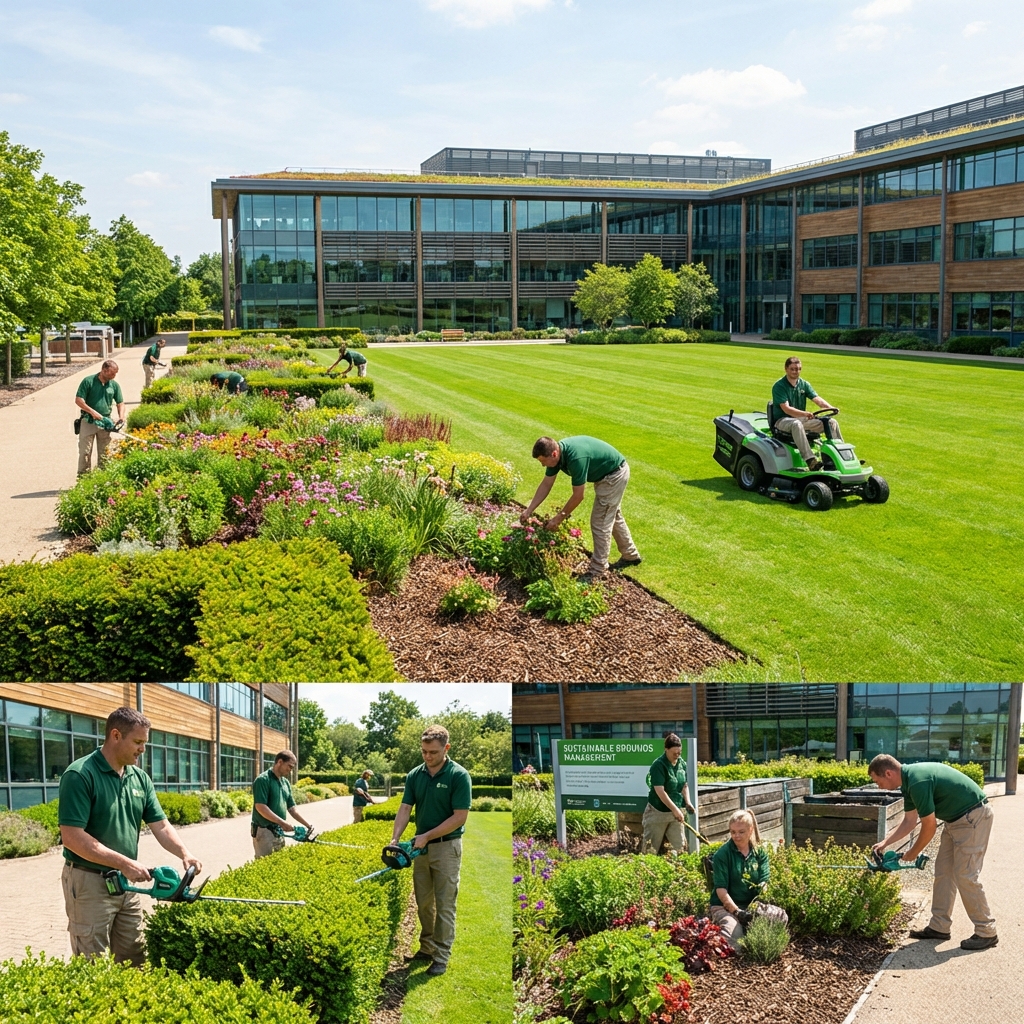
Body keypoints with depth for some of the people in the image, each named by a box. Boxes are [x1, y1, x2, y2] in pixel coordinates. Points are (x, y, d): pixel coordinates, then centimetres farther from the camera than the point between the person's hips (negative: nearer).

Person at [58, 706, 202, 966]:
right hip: (90, 882, -7)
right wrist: (124, 863, -24)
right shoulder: (80, 775, -17)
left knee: (135, 965, 13)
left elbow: (160, 826, 6)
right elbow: (72, 837, -23)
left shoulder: (140, 778, 5)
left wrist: (184, 854, -13)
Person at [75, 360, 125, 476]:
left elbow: (120, 403, 11)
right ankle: (83, 475, 5)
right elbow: (78, 400, -11)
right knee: (85, 451, -1)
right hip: (88, 421, -4)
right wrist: (93, 412, -20)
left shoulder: (114, 385, 3)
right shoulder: (88, 381, -9)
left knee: (104, 452, 9)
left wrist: (121, 417, -8)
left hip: (105, 422, 4)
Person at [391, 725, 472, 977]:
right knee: (423, 903, 13)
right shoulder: (414, 775, 2)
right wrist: (395, 839, -17)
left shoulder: (459, 776, -15)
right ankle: (427, 948, 25)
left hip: (447, 846, -6)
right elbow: (405, 809, -1)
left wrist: (427, 836, -18)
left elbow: (459, 817, -17)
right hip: (421, 847, 6)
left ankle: (441, 957, 6)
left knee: (444, 905, 0)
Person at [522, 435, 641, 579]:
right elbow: (546, 485, 1)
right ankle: (631, 556, 39)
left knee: (600, 523, -5)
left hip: (614, 475, -9)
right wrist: (528, 511, -1)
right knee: (612, 517, 22)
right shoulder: (556, 452, -10)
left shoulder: (576, 458, -37)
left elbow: (578, 496, -27)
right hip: (606, 474, 9)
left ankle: (598, 571, 4)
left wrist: (559, 518, -17)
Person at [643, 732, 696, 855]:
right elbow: (660, 791, -23)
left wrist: (688, 802, -1)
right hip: (658, 812, -6)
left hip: (675, 813, 6)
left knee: (678, 846, 7)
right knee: (652, 848, 4)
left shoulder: (682, 764, 3)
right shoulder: (659, 766, -18)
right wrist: (675, 809, -23)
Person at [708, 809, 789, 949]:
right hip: (725, 906, -4)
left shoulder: (760, 852, 6)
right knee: (734, 934, -37)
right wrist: (737, 912, -24)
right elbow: (721, 889, -12)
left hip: (752, 905, 5)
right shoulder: (722, 854, -6)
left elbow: (764, 883, -3)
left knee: (781, 917, -25)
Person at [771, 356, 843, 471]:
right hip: (782, 420, -7)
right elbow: (786, 409, -22)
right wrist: (805, 414, -38)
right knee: (796, 424, -42)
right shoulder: (779, 386, -11)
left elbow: (817, 399, -4)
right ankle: (810, 459, -51)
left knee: (831, 422, -6)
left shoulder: (804, 384, 8)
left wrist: (830, 408, -25)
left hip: (801, 419, 7)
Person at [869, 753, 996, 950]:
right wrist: (885, 843, 8)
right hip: (956, 819, 10)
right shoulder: (909, 781, 5)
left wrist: (913, 853, -4)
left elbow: (929, 827, -19)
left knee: (965, 875, -8)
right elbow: (909, 822, 14)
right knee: (943, 872, 10)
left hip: (973, 816, -10)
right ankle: (939, 926, 16)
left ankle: (986, 932, 2)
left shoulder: (918, 782, -26)